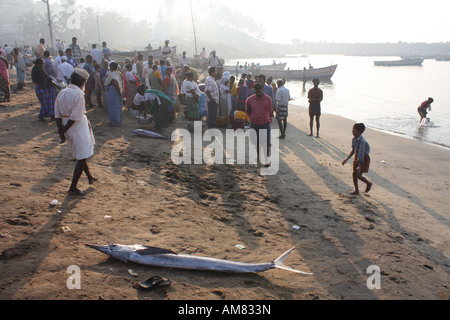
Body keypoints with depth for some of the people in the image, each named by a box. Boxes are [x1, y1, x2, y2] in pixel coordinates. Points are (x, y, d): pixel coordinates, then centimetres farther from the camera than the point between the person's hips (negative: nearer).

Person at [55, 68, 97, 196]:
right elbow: (75, 117, -21)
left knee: (81, 156, 24)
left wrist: (61, 131, 2)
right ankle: (73, 188, 3)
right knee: (82, 157, 0)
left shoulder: (62, 93, 5)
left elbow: (57, 115, 4)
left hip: (67, 128, 9)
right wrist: (64, 130, -10)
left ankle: (90, 178, 42)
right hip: (78, 128, -8)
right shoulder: (79, 93, -17)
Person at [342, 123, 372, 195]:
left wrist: (360, 168, -27)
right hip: (357, 157, 8)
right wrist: (347, 159, 3)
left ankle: (369, 183, 24)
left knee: (358, 175, -5)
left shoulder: (362, 142, -30)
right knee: (354, 174, 6)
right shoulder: (354, 139, -4)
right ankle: (356, 191, 19)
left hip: (364, 159, -8)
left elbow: (361, 155, -29)